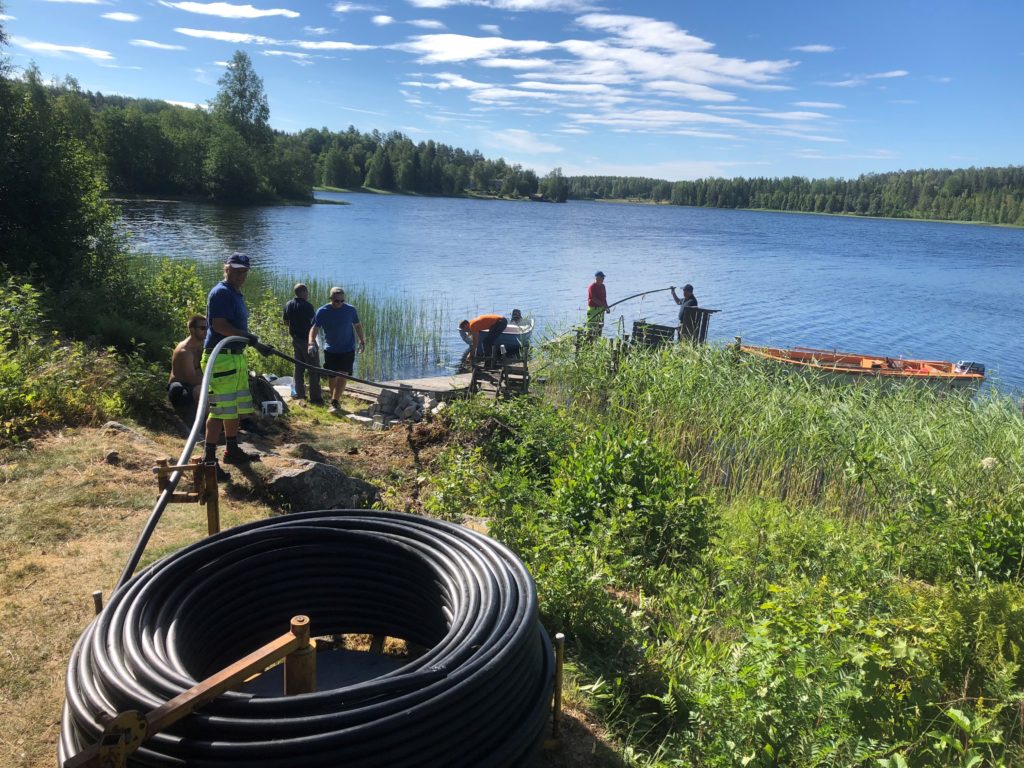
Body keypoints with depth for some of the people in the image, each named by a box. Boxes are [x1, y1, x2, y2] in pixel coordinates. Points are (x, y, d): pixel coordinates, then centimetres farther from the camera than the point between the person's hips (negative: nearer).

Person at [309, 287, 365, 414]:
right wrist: (311, 343, -30)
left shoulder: (351, 310, -6)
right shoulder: (322, 312, -9)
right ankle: (334, 400, 28)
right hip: (330, 350, 1)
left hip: (347, 350, -1)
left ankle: (334, 403, -14)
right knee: (331, 377, 9)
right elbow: (314, 328, -15)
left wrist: (362, 341, 13)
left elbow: (357, 325, 10)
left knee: (342, 376, -13)